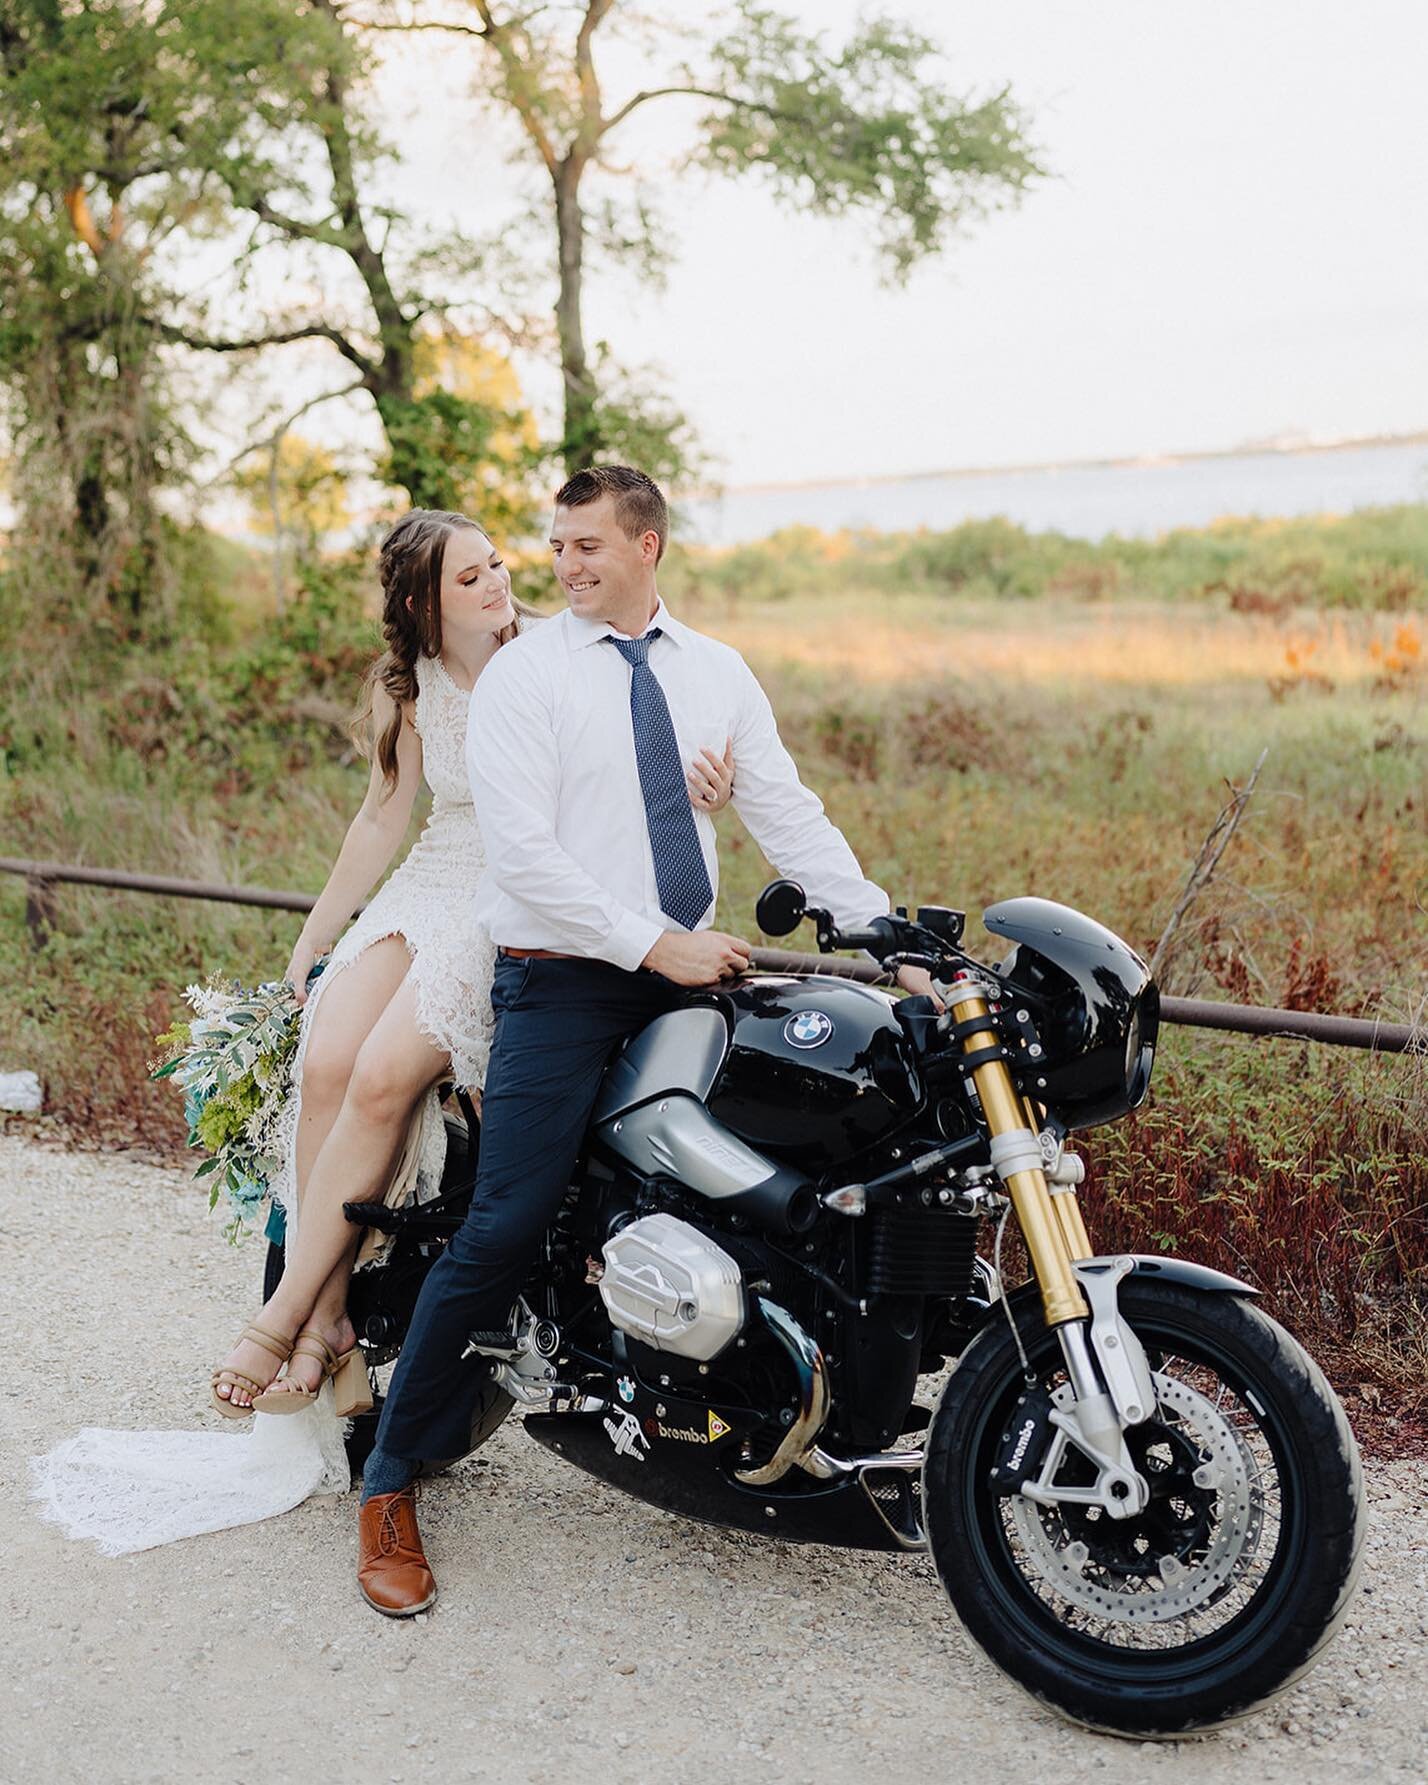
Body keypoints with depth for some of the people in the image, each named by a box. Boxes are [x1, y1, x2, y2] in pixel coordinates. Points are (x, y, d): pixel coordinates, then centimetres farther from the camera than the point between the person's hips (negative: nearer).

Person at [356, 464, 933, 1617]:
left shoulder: (716, 672, 11)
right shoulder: (524, 675, -3)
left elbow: (791, 819, 7)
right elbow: (525, 853, -12)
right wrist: (654, 946, -17)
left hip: (687, 975, 5)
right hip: (563, 981, -5)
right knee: (505, 1231, -10)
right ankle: (393, 1479, 3)